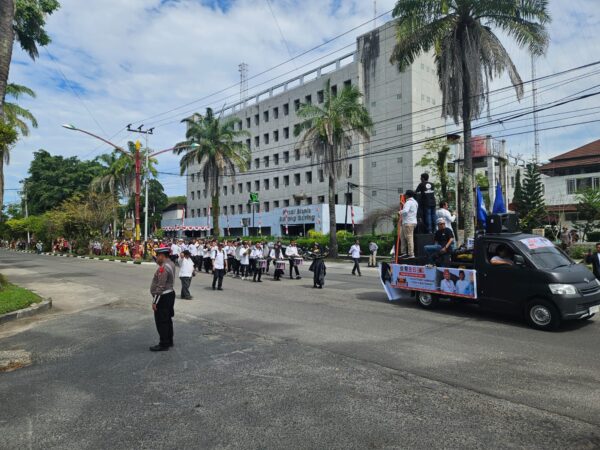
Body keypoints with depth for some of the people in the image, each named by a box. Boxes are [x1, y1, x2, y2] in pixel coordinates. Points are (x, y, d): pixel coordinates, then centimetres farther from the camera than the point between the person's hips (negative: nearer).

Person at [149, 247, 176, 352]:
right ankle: (169, 341, 28)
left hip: (163, 297, -10)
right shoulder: (171, 263, 7)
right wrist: (158, 261, 6)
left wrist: (155, 302, -20)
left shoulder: (163, 268, -22)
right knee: (167, 319, 18)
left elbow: (161, 287, -24)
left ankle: (163, 344, 9)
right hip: (170, 294, 10)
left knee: (161, 322, 0)